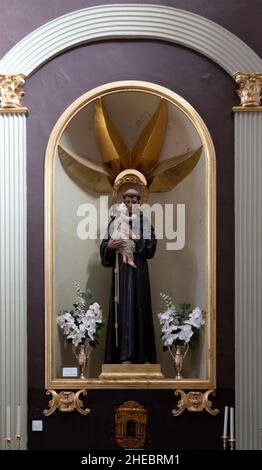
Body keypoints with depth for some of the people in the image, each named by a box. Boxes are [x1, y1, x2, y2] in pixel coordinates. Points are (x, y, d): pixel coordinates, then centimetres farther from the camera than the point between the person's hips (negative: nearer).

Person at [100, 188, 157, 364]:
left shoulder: (145, 222, 6)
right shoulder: (115, 222, 9)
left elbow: (151, 246, -4)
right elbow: (104, 246, 6)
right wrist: (109, 246, -15)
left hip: (138, 272, -1)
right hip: (120, 272, 1)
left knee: (137, 308, -3)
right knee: (120, 308, -4)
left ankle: (139, 353, 1)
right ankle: (119, 352, -3)